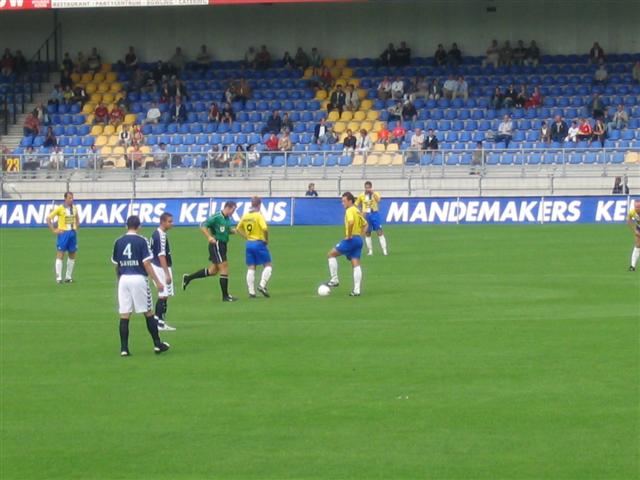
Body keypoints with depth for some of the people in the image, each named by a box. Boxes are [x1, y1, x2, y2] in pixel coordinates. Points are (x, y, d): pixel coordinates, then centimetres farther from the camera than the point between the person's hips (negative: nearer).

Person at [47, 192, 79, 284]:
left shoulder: (74, 208, 8)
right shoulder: (60, 208, -8)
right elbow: (48, 219, -7)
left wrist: (76, 228, 12)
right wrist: (54, 230, -11)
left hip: (72, 233, 6)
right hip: (63, 233, -6)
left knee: (72, 255, 9)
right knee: (60, 255, -6)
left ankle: (68, 277, 18)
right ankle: (58, 278, -5)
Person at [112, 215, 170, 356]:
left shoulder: (118, 242, 6)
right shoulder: (141, 241, -5)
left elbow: (116, 265, 13)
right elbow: (147, 264, -10)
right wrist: (157, 281, -6)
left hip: (124, 279, 3)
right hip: (138, 279, -3)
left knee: (124, 316, 3)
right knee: (148, 313, 7)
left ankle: (124, 349, 1)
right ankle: (157, 344, 12)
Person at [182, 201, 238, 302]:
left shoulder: (228, 218, 11)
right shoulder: (217, 217, -15)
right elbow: (203, 226, -16)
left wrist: (232, 230, 3)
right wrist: (209, 237, -27)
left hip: (222, 245, 10)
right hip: (216, 244, -10)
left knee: (212, 271, 14)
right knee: (224, 268, -7)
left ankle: (188, 278, 25)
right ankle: (225, 296, 1)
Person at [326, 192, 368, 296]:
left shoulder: (349, 211, -12)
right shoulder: (357, 211, 17)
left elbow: (351, 222, -32)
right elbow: (365, 224, 28)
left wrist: (349, 236, -21)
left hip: (351, 239, -9)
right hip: (358, 239, 9)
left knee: (331, 254, 3)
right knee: (356, 264, 6)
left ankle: (334, 280, 1)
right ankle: (356, 290, 1)